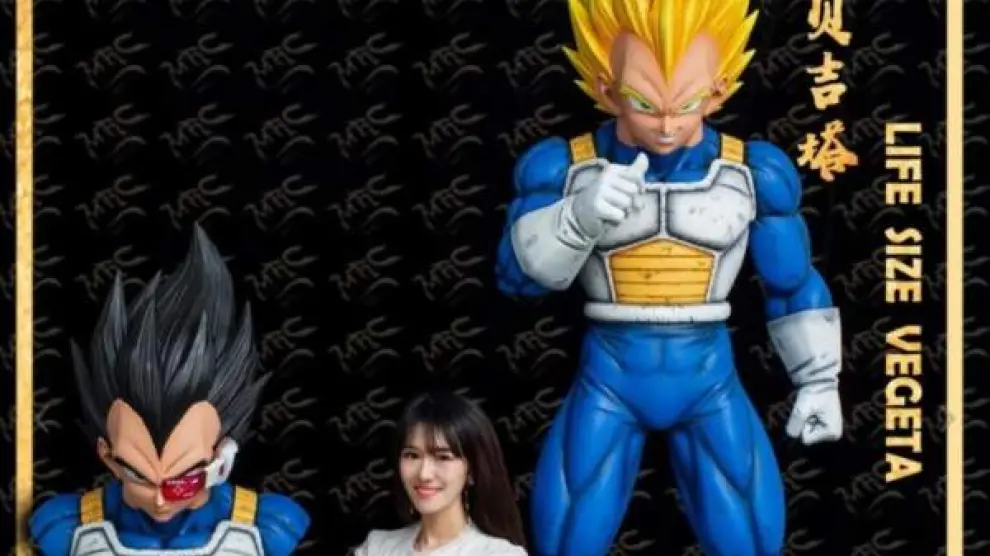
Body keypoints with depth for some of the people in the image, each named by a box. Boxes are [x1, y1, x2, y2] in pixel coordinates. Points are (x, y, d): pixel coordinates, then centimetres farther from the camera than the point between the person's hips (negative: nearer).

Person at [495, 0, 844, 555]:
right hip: (607, 385, 0)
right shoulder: (564, 165, -7)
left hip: (710, 387, 1)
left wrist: (819, 381, 9)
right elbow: (520, 275, -13)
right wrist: (580, 216, -30)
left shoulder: (752, 170, -4)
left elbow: (795, 284, 6)